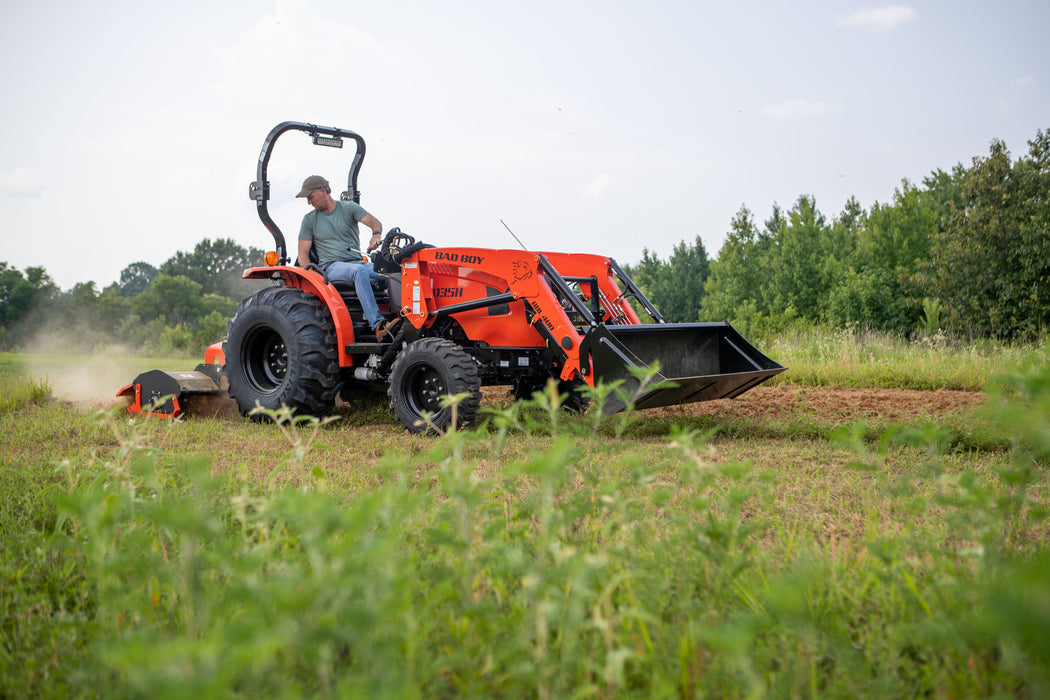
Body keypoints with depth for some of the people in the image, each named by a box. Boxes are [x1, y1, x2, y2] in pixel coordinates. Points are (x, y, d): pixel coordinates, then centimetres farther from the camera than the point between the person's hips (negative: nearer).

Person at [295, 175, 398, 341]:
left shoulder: (349, 208, 11)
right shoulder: (310, 220, 13)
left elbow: (374, 222, -6)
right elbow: (303, 255, 9)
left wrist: (376, 235, -30)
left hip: (358, 262, 2)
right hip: (331, 267, -2)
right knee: (359, 271, -37)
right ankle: (378, 325, -50)